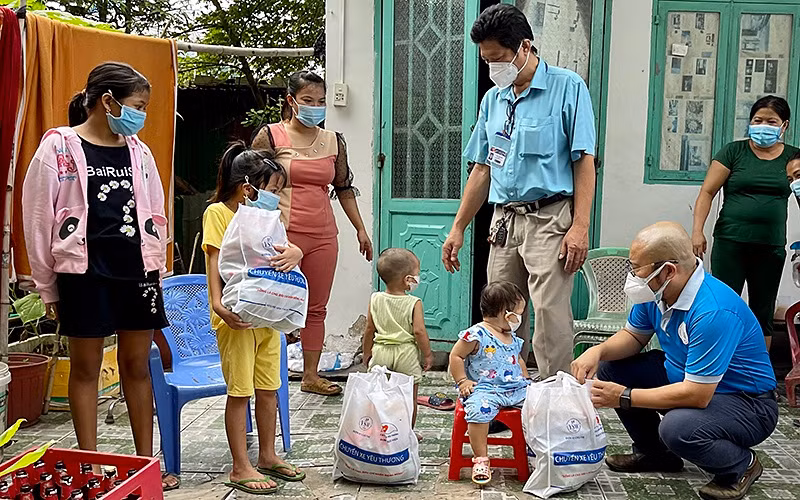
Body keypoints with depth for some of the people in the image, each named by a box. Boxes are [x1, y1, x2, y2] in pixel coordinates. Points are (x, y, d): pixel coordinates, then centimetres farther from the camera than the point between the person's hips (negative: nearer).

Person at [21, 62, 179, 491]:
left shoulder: (138, 151, 9)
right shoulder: (59, 148, -5)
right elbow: (37, 219, -3)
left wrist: (156, 271, 11)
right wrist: (48, 287, -1)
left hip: (137, 270, 4)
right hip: (85, 271, -4)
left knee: (137, 365, 9)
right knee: (85, 367, 6)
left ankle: (146, 460, 20)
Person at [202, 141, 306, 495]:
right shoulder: (218, 212, -6)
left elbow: (290, 247, 4)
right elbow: (214, 261, -15)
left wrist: (293, 254, -21)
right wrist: (217, 304, -28)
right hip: (236, 317, -7)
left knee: (268, 388, 13)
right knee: (240, 391, 0)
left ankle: (267, 457, 27)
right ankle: (240, 468, 10)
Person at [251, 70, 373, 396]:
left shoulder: (333, 141, 13)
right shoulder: (271, 136, 0)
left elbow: (344, 188, 20)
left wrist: (361, 229, 19)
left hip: (323, 236, 5)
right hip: (282, 234, -5)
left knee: (317, 308, 9)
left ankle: (311, 375, 19)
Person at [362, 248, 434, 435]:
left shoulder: (375, 300, -2)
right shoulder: (414, 303, -13)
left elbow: (369, 329, 2)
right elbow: (419, 331, -17)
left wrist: (367, 353, 14)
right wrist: (428, 354, -5)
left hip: (381, 351, 3)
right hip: (407, 353, -3)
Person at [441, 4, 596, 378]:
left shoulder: (567, 87, -2)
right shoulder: (493, 99, 16)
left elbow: (584, 161, -7)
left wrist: (580, 226, -16)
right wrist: (458, 228, 16)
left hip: (549, 219, -6)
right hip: (504, 220, 6)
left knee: (551, 318, -11)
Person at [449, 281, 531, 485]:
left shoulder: (514, 339, 17)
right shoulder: (477, 335, -10)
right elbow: (455, 356, -7)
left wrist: (527, 381, 22)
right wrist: (463, 381, -10)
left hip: (516, 389, 7)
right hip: (485, 389, -7)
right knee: (479, 410, -34)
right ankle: (481, 459, -22)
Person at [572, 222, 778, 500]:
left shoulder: (713, 312, -34)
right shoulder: (656, 290, -7)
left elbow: (697, 395, -33)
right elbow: (633, 336, 9)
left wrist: (624, 397, -27)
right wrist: (598, 351, -13)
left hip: (745, 402, -8)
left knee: (678, 427, -36)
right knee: (611, 367, -1)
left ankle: (742, 464, -2)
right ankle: (654, 453, 17)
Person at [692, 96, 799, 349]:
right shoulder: (734, 152, 1)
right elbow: (707, 192, -2)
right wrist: (697, 231, -12)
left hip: (772, 247, 3)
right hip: (730, 243, -2)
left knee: (763, 314, 12)